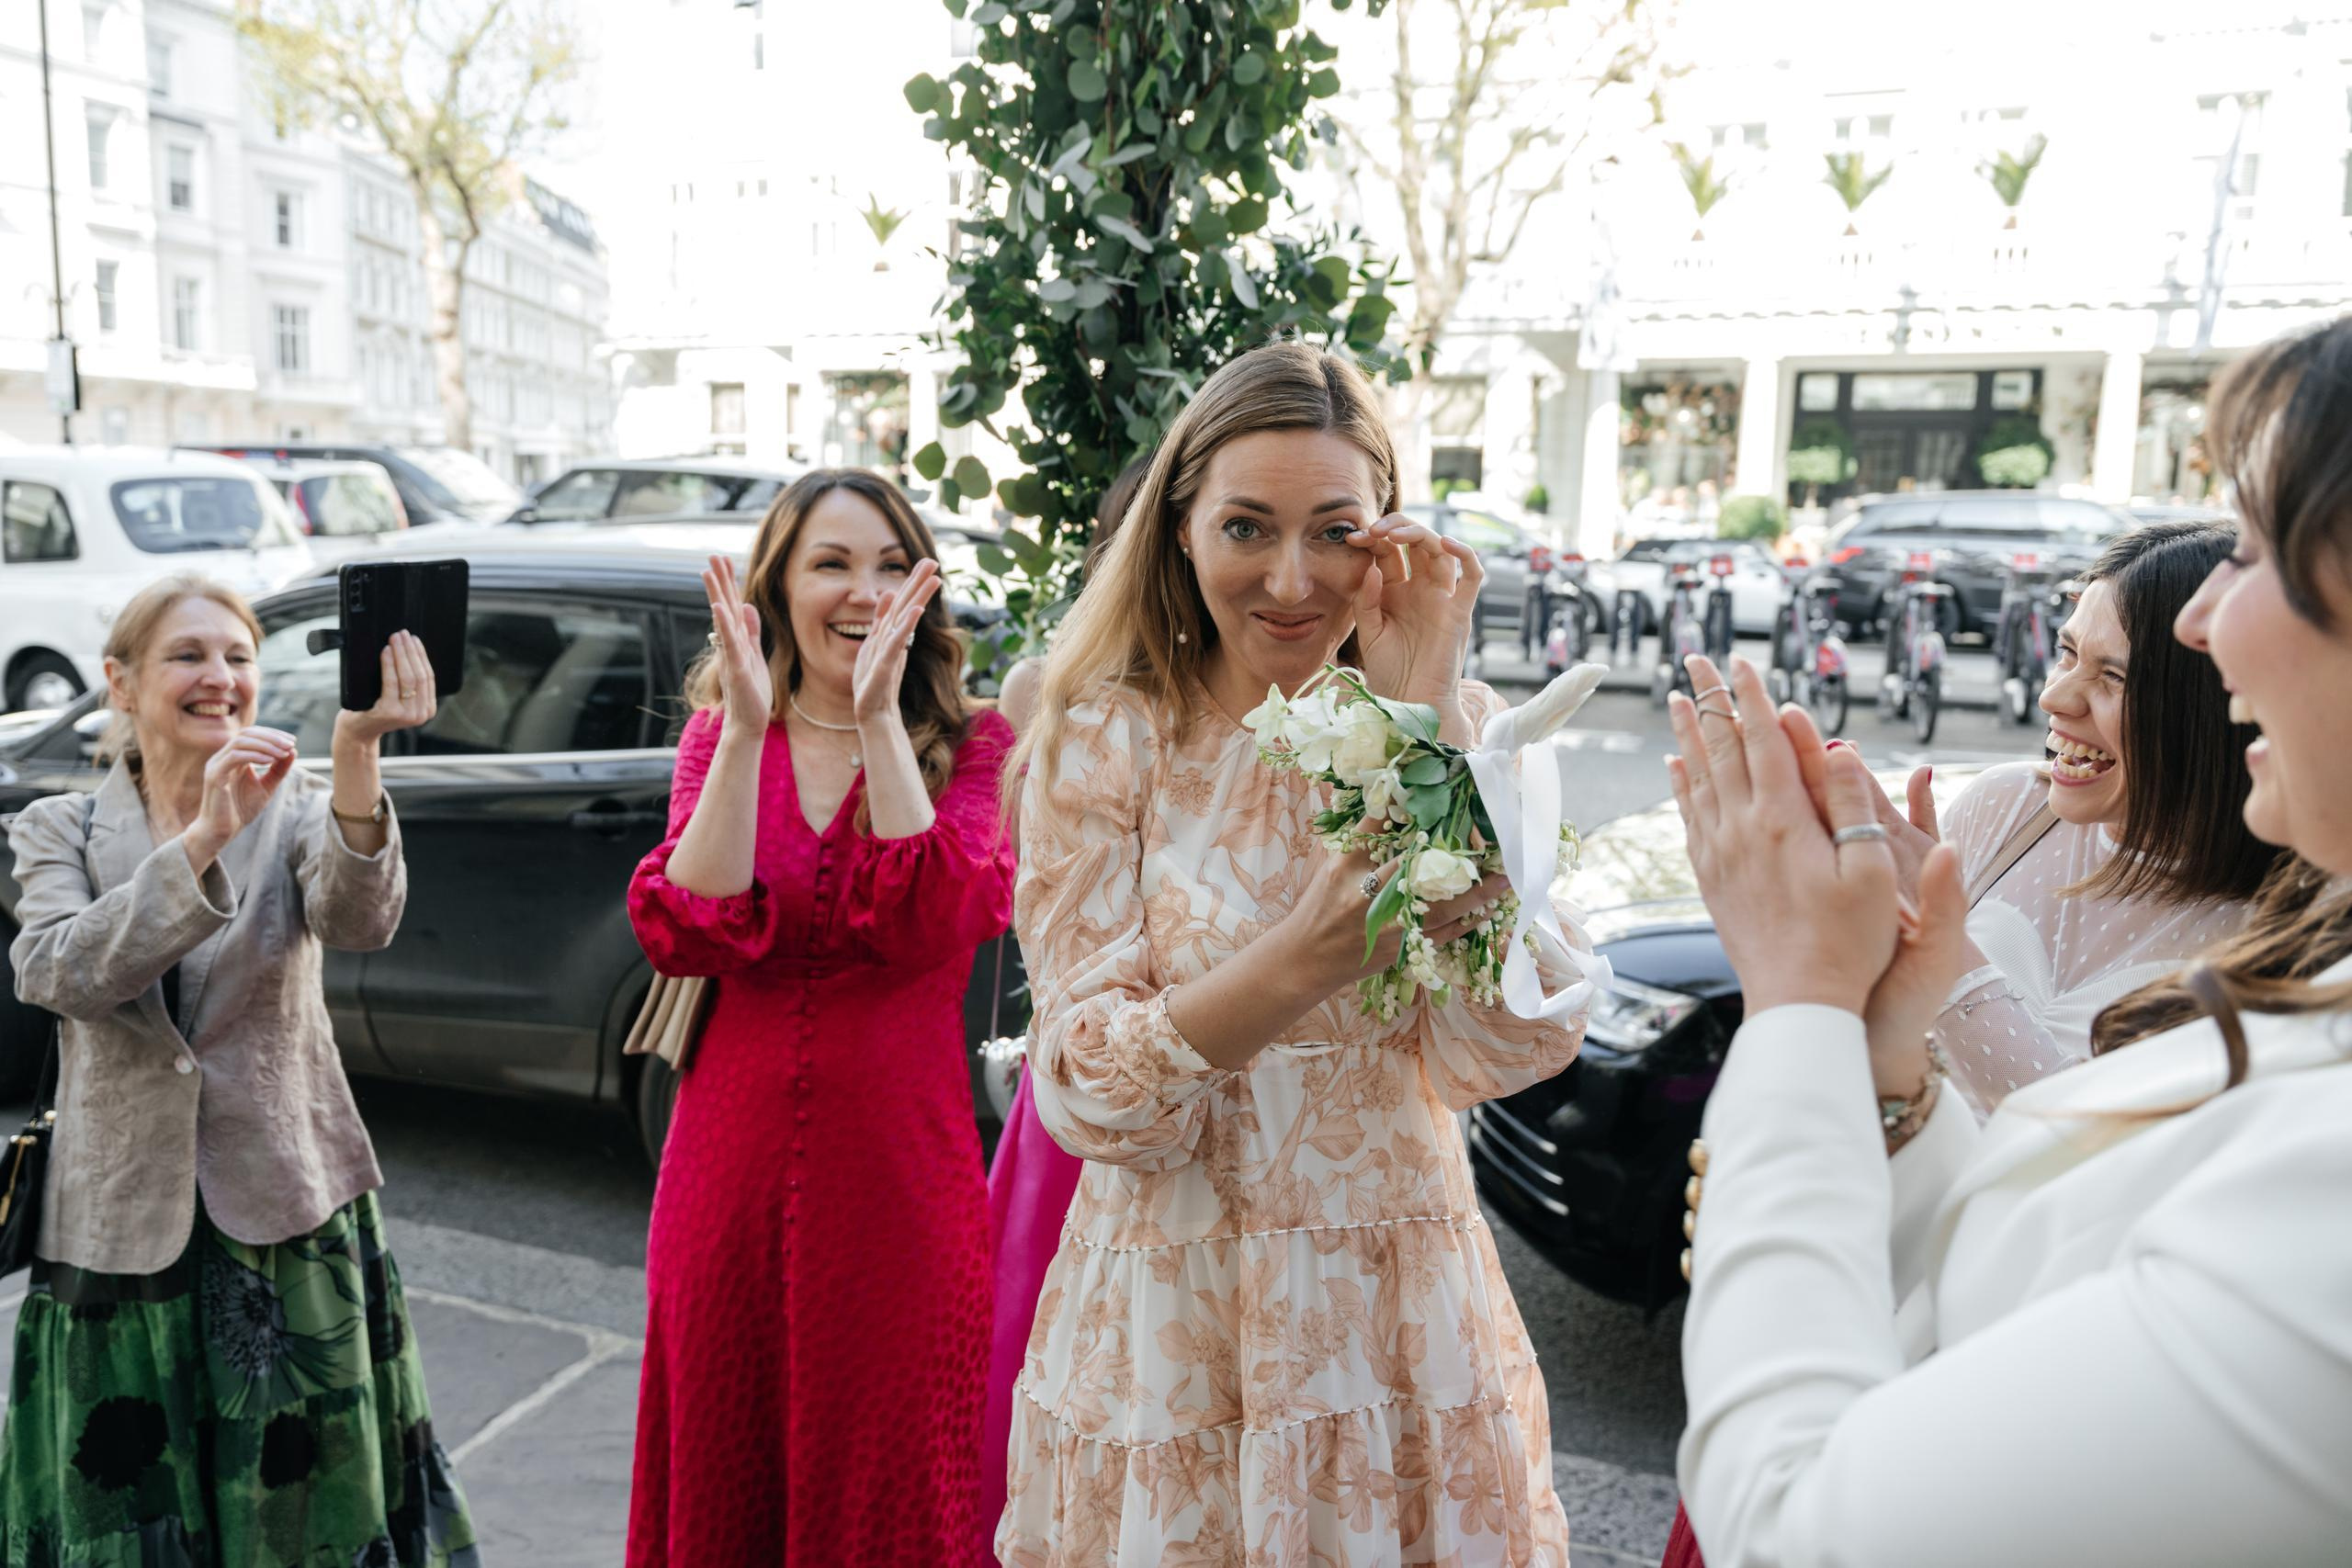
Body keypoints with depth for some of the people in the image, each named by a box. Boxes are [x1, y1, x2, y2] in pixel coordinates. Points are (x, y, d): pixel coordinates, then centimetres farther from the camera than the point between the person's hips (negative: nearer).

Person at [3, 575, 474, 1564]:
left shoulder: (295, 811, -3)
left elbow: (359, 921, -25)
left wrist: (357, 754, -42)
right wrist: (205, 838, -31)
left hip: (290, 1217, -1)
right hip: (122, 1229, 1)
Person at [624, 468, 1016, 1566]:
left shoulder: (970, 746, -2)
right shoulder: (717, 738, 5)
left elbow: (935, 923, -20)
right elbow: (685, 933, -12)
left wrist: (879, 718, -22)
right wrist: (747, 725, -18)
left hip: (899, 1175, -2)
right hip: (733, 1162, 2)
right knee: (724, 1476, 16)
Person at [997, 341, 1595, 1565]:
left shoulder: (1460, 729, -1)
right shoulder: (1107, 741, -7)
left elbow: (1513, 1051, -14)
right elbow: (1087, 1094, -14)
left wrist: (1431, 720, -18)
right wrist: (1308, 959, -31)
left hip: (1402, 1322, 2)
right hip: (1175, 1321, -1)